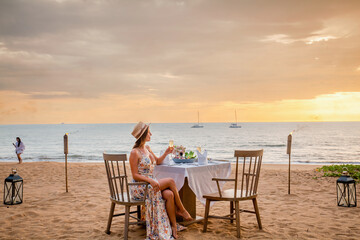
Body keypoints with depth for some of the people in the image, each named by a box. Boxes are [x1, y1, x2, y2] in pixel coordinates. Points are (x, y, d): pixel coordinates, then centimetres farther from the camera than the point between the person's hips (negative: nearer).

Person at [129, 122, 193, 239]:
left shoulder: (147, 148, 12)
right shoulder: (135, 152, -13)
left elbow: (158, 161, 28)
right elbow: (135, 175, -16)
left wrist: (166, 153, 10)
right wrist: (151, 180, -28)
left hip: (150, 183, 7)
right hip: (139, 187, -7)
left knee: (169, 194, -21)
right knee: (170, 181, -19)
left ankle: (174, 226, -15)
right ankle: (181, 210, -3)